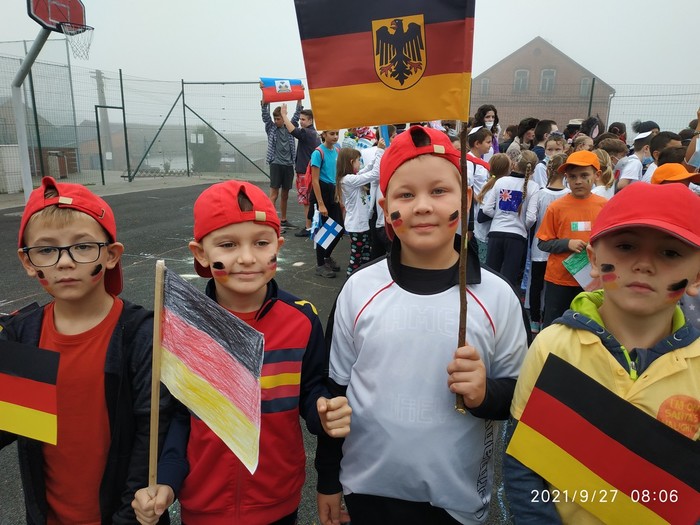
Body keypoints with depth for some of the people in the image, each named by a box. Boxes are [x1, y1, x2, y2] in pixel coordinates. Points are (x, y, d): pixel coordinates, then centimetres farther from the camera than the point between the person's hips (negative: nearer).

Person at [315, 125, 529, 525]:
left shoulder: (497, 296, -12)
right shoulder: (359, 290, -9)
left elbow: (521, 394, -2)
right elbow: (335, 388, 0)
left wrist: (486, 393, -23)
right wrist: (328, 478, 5)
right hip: (368, 488, 1)